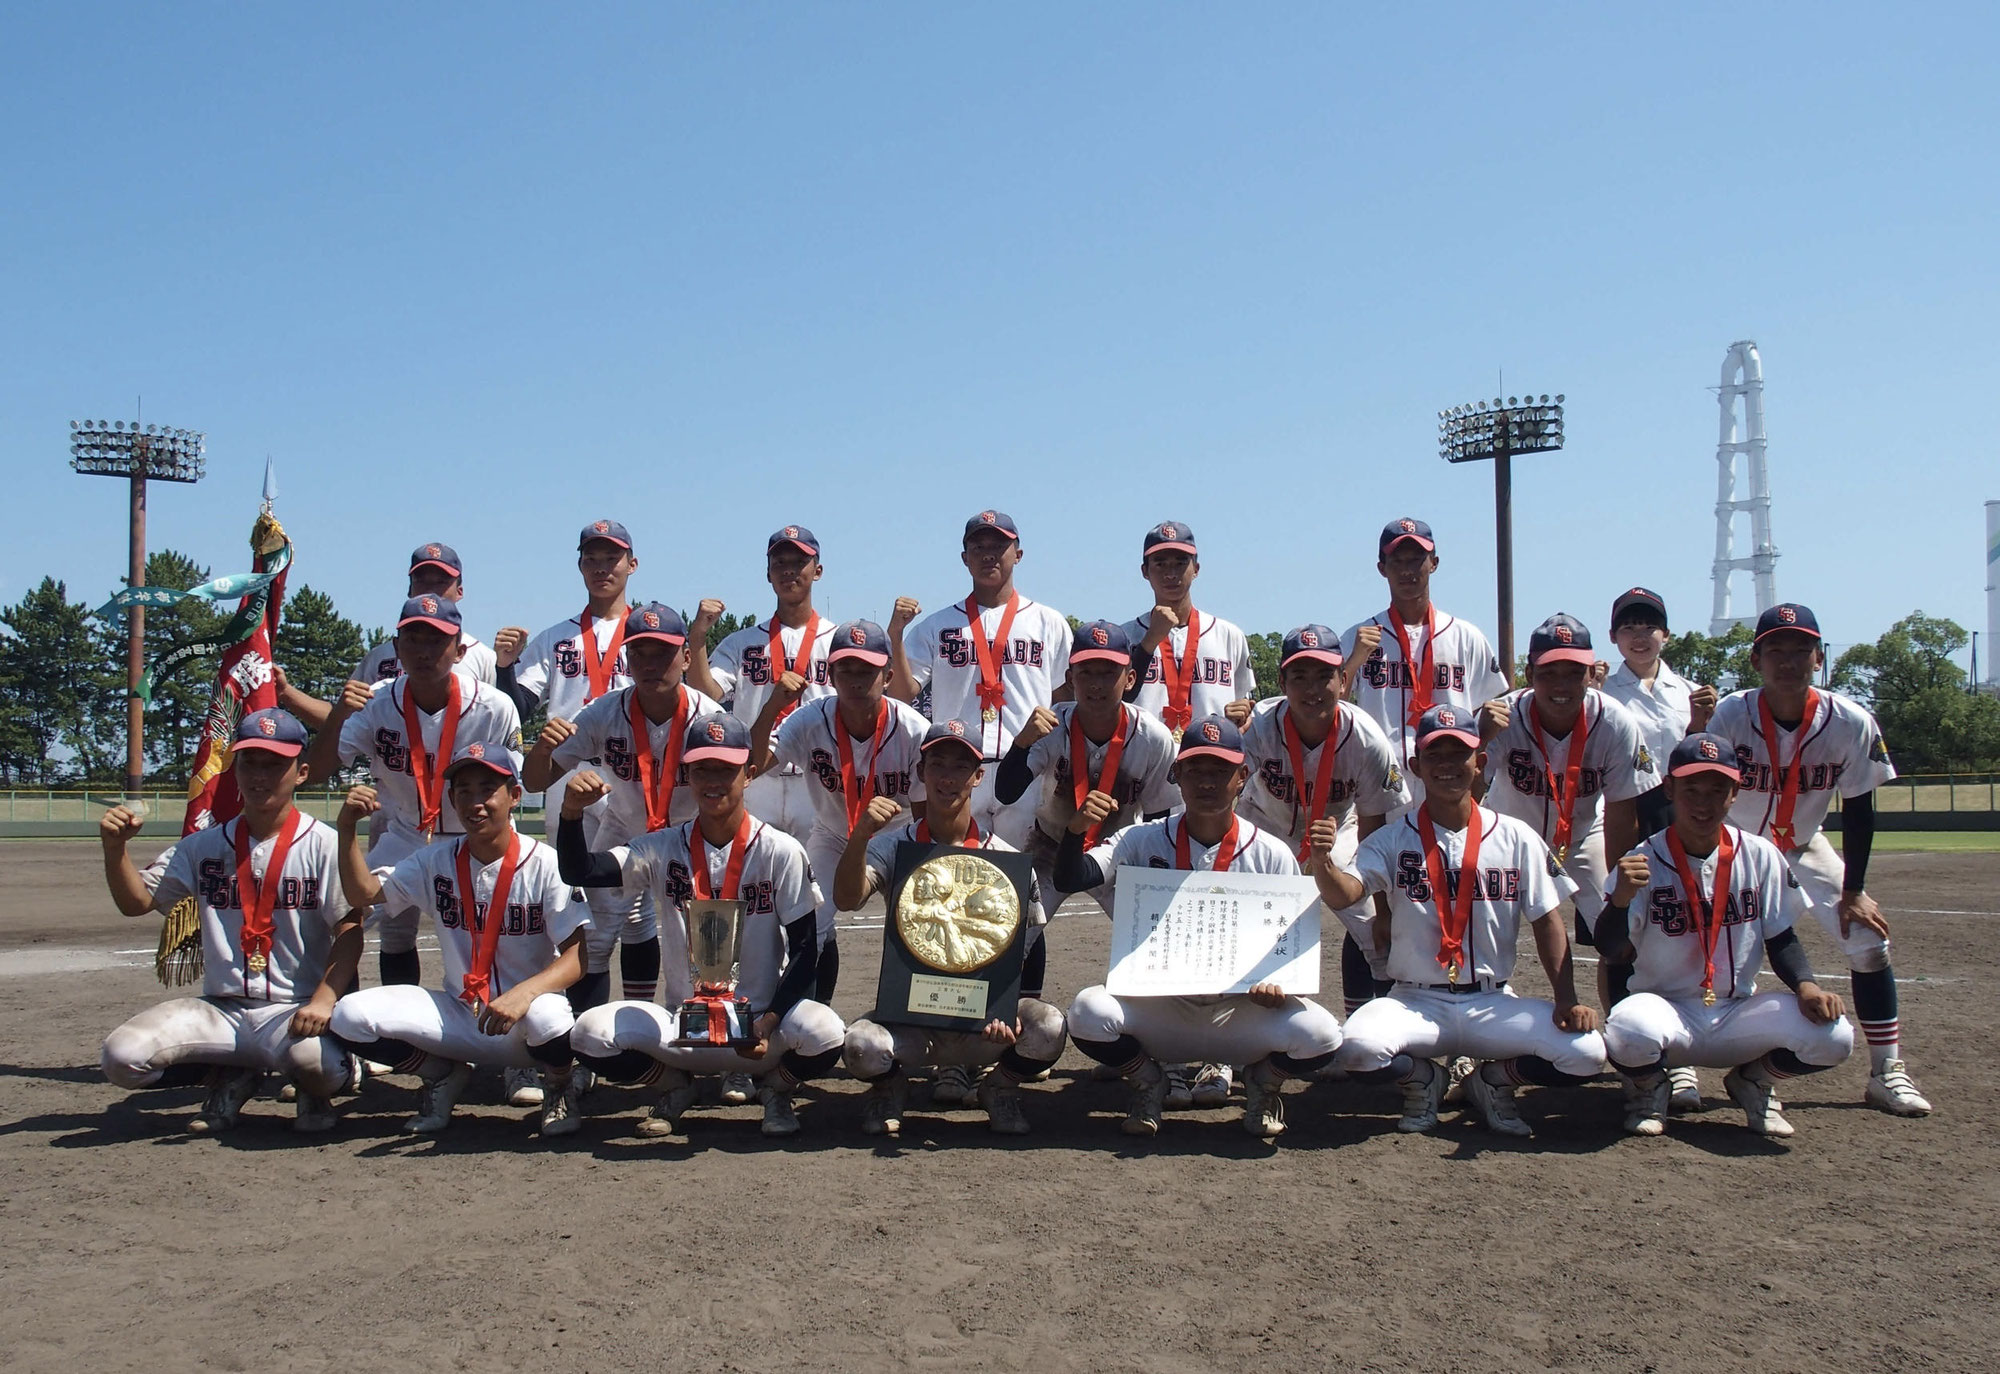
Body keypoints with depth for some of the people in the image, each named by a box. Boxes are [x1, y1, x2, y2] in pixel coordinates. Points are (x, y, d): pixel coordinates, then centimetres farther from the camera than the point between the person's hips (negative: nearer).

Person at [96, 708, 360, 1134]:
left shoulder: (322, 845, -3)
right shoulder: (205, 846, 11)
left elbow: (349, 931, -9)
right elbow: (136, 901, 7)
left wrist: (322, 1000, -23)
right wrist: (115, 848, -11)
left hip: (294, 1011, -4)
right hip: (220, 1010, 4)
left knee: (319, 1064, -37)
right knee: (121, 1057, -19)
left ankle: (313, 1091, 5)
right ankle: (231, 1076, 10)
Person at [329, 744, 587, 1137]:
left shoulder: (544, 864, -11)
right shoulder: (437, 861, 4)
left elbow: (579, 953, -19)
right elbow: (363, 893, -1)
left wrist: (524, 992, -36)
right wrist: (347, 829, -15)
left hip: (521, 1023, -4)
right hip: (456, 1017, 4)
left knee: (548, 1016, -39)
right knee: (350, 1016, -16)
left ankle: (560, 1085, 0)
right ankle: (443, 1075, 12)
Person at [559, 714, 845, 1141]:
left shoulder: (782, 852, -7)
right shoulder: (664, 848, 1)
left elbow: (805, 950, -7)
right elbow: (578, 872, -11)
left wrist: (768, 1023, -19)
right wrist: (572, 812, -30)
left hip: (762, 1021, -2)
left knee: (824, 1032, -33)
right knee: (591, 1033, -23)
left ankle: (773, 1087, 5)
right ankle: (676, 1086, 9)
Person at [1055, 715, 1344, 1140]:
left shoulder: (1272, 854, 0)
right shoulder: (1144, 841, 0)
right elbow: (1070, 880, -11)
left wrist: (1278, 983, -19)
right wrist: (1076, 830, -31)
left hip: (1242, 1011, 0)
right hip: (1161, 1006, 0)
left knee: (1319, 1033, -28)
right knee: (1090, 1013, -29)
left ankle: (1262, 1084, 9)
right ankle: (1148, 1081, 6)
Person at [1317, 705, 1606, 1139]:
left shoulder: (1517, 839, 4)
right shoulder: (1394, 839, -1)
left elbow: (1547, 923, 4)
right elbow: (1343, 894, -17)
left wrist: (1567, 999, -8)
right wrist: (1322, 861, -40)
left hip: (1492, 1004, 1)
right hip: (1415, 1002, -1)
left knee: (1585, 1053, -23)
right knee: (1358, 1049, -32)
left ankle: (1494, 1079, 10)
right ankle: (1421, 1077, 6)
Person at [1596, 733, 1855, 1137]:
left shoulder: (1760, 856, 0)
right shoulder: (1645, 862, -10)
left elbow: (1781, 937, 8)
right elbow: (1611, 950, -16)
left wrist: (1806, 984, -12)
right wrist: (1620, 898, -36)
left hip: (1738, 1013, 3)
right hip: (1666, 1010, -3)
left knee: (1832, 1036, -22)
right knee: (1630, 1031, -37)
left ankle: (1754, 1080, 11)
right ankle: (1649, 1086, 2)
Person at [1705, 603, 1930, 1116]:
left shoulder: (1852, 722, -20)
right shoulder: (1730, 715, -26)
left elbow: (1858, 809, -10)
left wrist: (1853, 891, -7)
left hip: (1805, 849, 2)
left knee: (1868, 940, -5)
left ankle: (1887, 1071, 10)